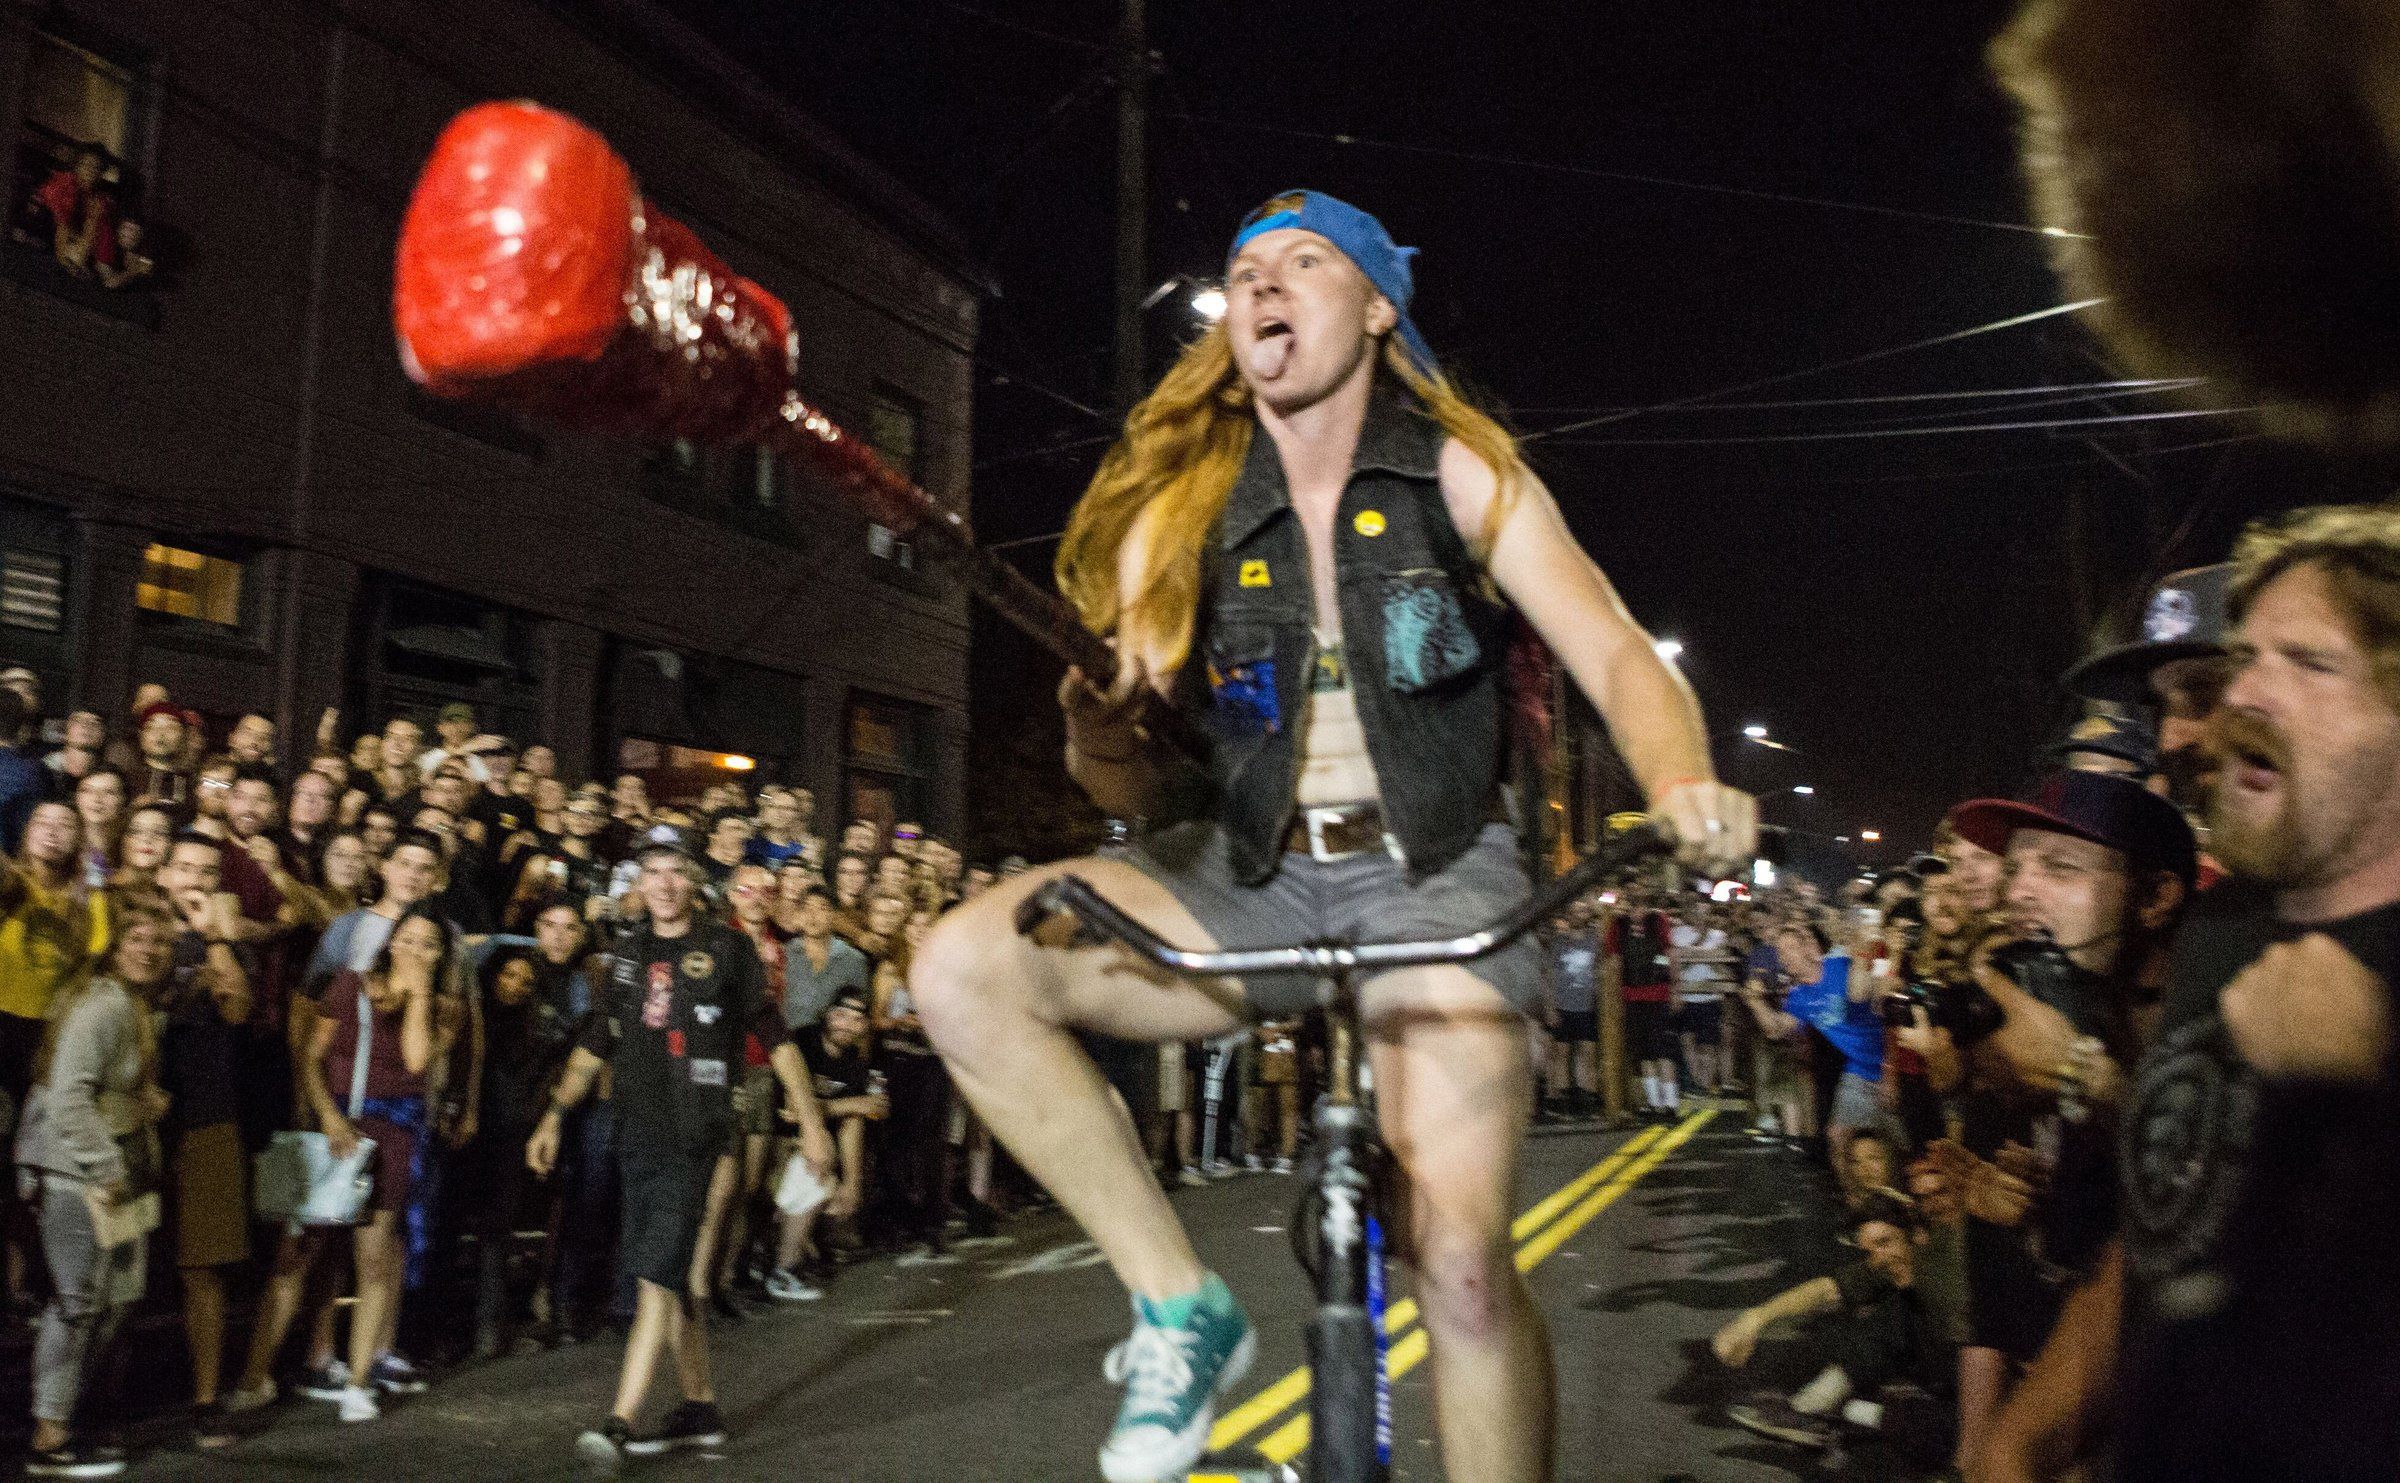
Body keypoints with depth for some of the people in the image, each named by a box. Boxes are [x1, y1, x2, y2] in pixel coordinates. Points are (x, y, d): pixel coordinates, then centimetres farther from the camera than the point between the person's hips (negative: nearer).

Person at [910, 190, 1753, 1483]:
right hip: (1252, 880, 3)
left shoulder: (1462, 479, 0)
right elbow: (1148, 786, 2)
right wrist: (1102, 749, -23)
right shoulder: (1181, 518, 5)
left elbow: (1617, 658, -9)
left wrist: (1680, 782, -31)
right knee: (961, 965, -21)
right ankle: (1181, 1308, -8)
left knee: (1463, 1263, -17)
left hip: (1431, 876, -2)